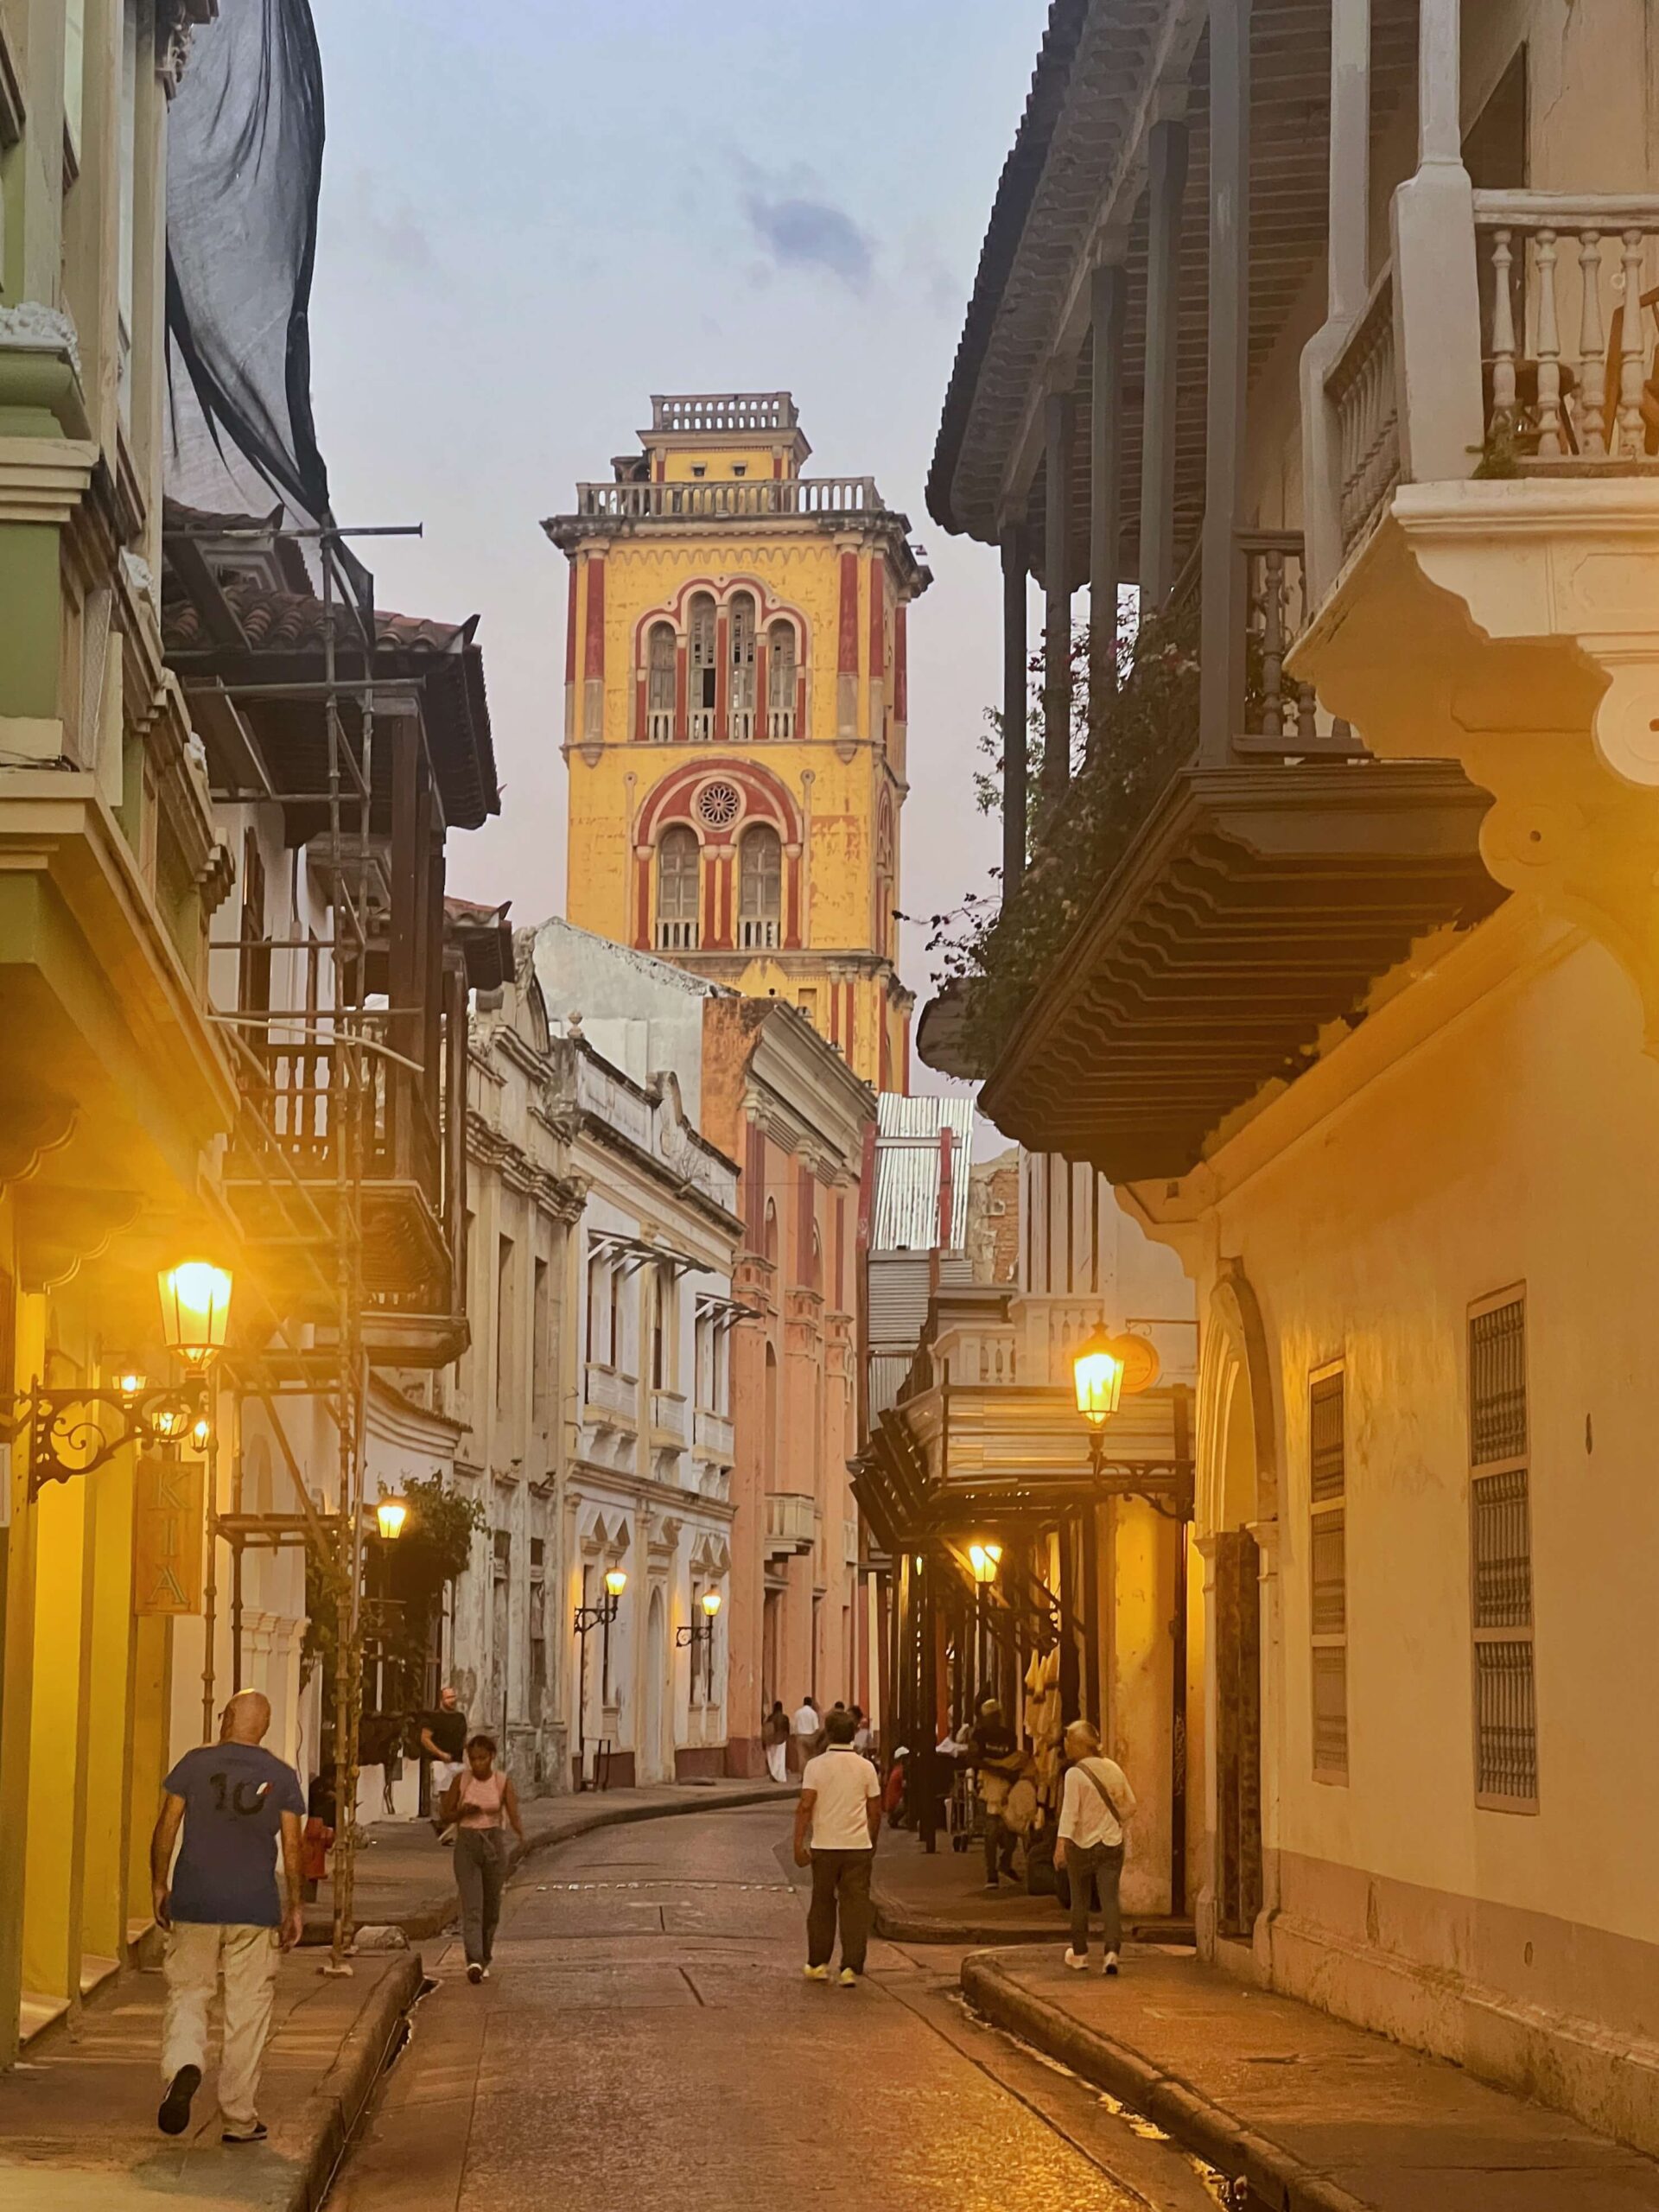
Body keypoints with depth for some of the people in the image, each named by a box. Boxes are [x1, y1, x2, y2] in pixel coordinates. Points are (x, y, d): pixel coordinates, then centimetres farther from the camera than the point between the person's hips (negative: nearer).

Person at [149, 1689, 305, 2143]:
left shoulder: (196, 1762, 0)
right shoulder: (282, 1776, 3)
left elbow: (166, 1828, -1)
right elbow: (292, 1847, 2)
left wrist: (159, 1886, 9)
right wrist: (295, 1905, 9)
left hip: (195, 1903, 0)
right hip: (255, 1908, 0)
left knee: (186, 1992, 10)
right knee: (247, 2011, 6)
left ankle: (183, 2065, -21)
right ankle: (239, 2119, 8)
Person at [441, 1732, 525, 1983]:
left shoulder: (503, 1782, -4)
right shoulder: (461, 1780, -2)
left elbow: (513, 1815, -16)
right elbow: (446, 1817, 5)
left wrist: (520, 1831, -38)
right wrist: (463, 1811, -16)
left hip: (494, 1843, 1)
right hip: (467, 1844, -1)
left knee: (491, 1908, 10)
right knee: (471, 1905, -13)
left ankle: (484, 1960, 27)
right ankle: (474, 1961, -24)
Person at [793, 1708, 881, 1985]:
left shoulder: (816, 1766, -5)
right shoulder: (866, 1767, 2)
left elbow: (805, 1807, -11)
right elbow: (875, 1811, 5)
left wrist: (799, 1843, -11)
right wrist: (873, 1840, 19)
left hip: (824, 1846, -1)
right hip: (858, 1847, 1)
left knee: (822, 1905, 13)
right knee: (855, 1907, 1)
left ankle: (818, 1964, 19)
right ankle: (851, 1968, -5)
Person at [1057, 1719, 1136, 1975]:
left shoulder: (1075, 1774, -13)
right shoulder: (1113, 1768, 4)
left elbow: (1070, 1812, -19)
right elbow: (1130, 1804, 10)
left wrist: (1062, 1841, -21)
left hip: (1082, 1844, -4)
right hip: (1112, 1844, 4)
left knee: (1080, 1901, 11)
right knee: (1110, 1899, 0)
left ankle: (1079, 1954, 21)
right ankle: (1112, 1951, -16)